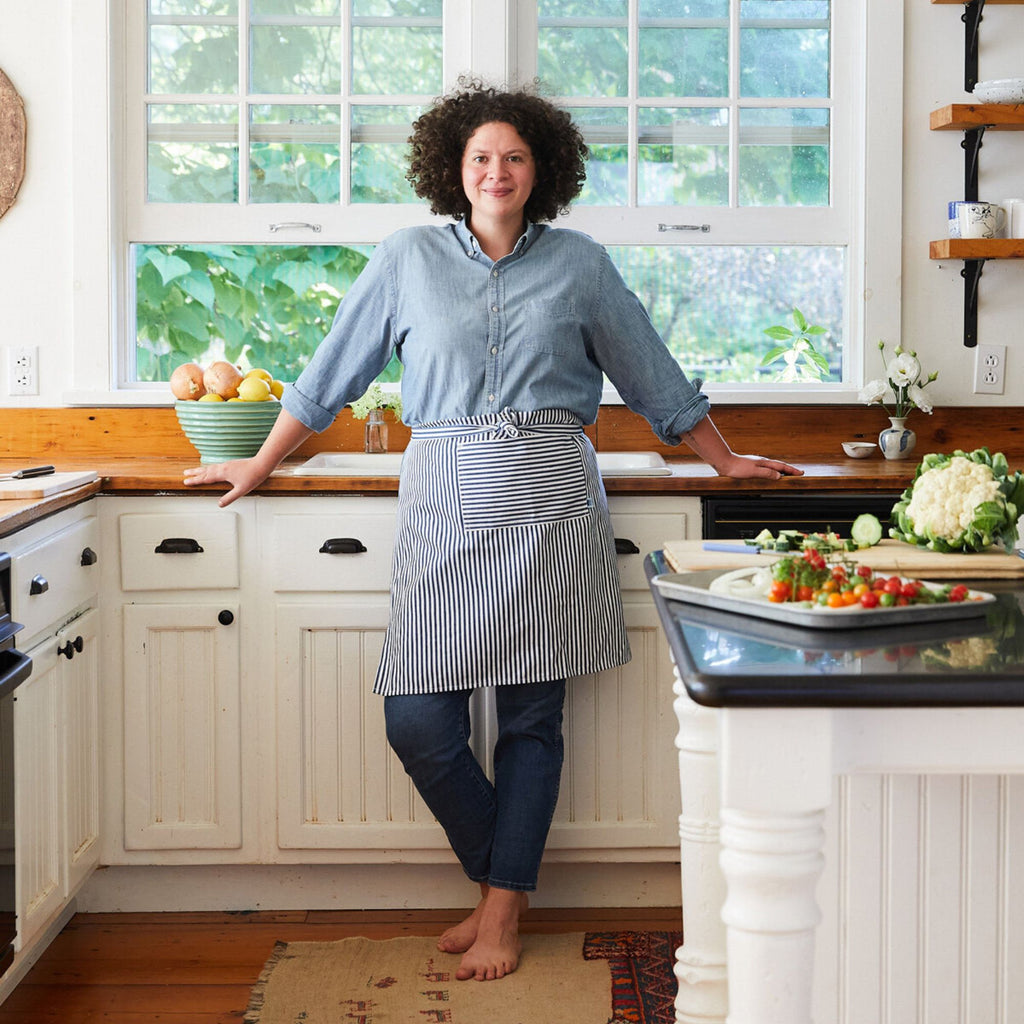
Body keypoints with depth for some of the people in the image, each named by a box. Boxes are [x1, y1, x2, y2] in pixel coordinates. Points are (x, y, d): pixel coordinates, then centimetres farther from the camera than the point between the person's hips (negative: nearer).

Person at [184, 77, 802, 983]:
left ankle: (503, 913, 14)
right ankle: (500, 878, 18)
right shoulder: (408, 261, 9)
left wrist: (726, 461, 22)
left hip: (550, 505, 0)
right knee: (418, 722, -5)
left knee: (531, 717, 2)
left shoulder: (580, 264, 9)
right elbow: (333, 373, 16)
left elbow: (654, 376, 18)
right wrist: (260, 466, 21)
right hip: (446, 501, 1)